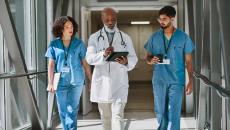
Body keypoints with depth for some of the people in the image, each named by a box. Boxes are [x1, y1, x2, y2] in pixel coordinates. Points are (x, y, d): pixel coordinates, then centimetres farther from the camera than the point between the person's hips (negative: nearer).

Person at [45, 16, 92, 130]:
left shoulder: (79, 44, 0)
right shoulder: (54, 44, 1)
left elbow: (85, 63, 3)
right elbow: (51, 64, 0)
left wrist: (91, 81, 3)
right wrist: (50, 83, -6)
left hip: (76, 81, -1)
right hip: (61, 81, 1)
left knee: (72, 110, -2)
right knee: (63, 111, 9)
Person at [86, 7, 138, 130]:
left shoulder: (125, 38, 6)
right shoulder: (94, 38, 3)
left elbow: (133, 58, 4)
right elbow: (89, 58, -9)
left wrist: (126, 61, -20)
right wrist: (103, 54, -29)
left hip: (119, 82, -1)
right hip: (102, 82, 1)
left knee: (118, 116, -10)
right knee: (105, 117, 13)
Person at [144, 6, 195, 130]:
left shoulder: (183, 37, -2)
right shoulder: (154, 37, 3)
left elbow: (188, 60, 2)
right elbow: (148, 57, 9)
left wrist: (190, 81, -3)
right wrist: (151, 60, -15)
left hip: (177, 81, -2)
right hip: (159, 80, 2)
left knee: (173, 113, -4)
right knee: (160, 112, 12)